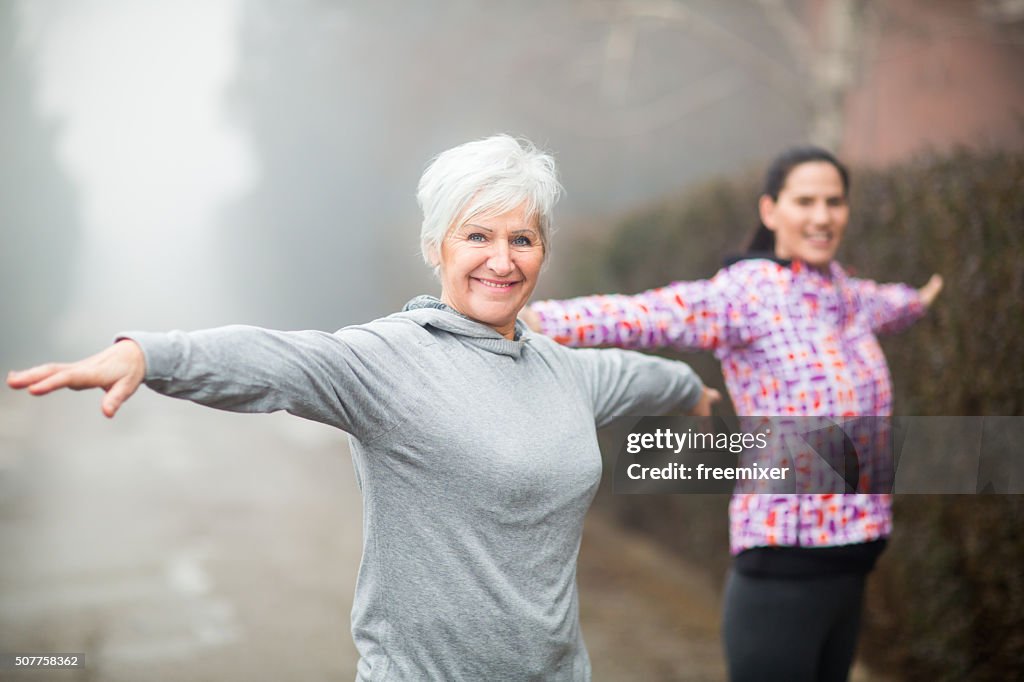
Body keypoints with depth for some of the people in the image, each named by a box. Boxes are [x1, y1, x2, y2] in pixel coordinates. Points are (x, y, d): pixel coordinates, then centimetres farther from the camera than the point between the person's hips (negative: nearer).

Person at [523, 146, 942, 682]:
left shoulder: (842, 293, 12)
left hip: (843, 570, 8)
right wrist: (532, 320, -43)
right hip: (782, 570, -8)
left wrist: (918, 300, 60)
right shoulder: (748, 292, -11)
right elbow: (638, 314, -28)